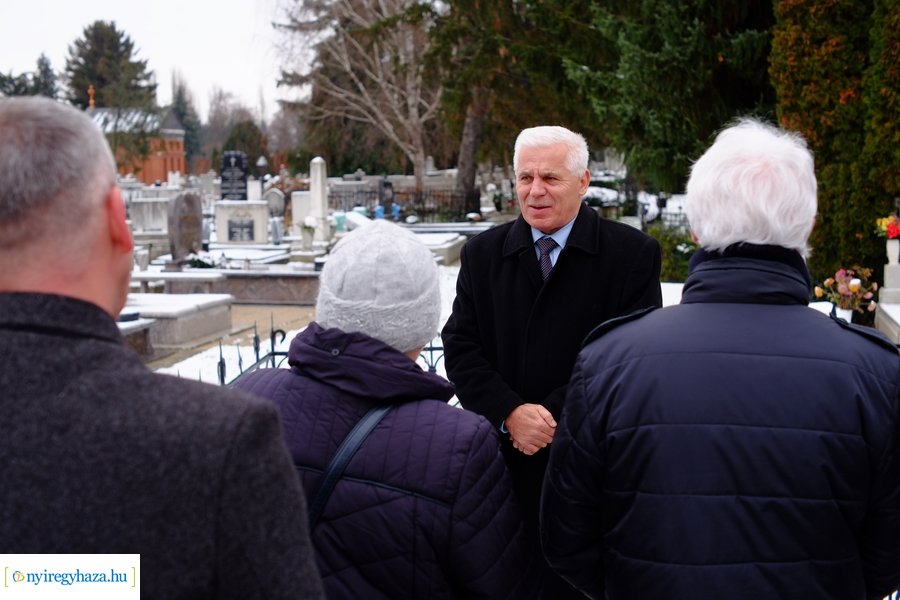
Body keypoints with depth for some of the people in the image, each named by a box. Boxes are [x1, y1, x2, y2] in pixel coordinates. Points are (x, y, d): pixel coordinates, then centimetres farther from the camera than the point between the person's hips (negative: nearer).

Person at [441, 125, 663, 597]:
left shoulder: (633, 253, -3)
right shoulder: (481, 253, 7)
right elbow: (460, 347, 2)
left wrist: (556, 415, -15)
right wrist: (510, 413, -14)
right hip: (501, 459, 3)